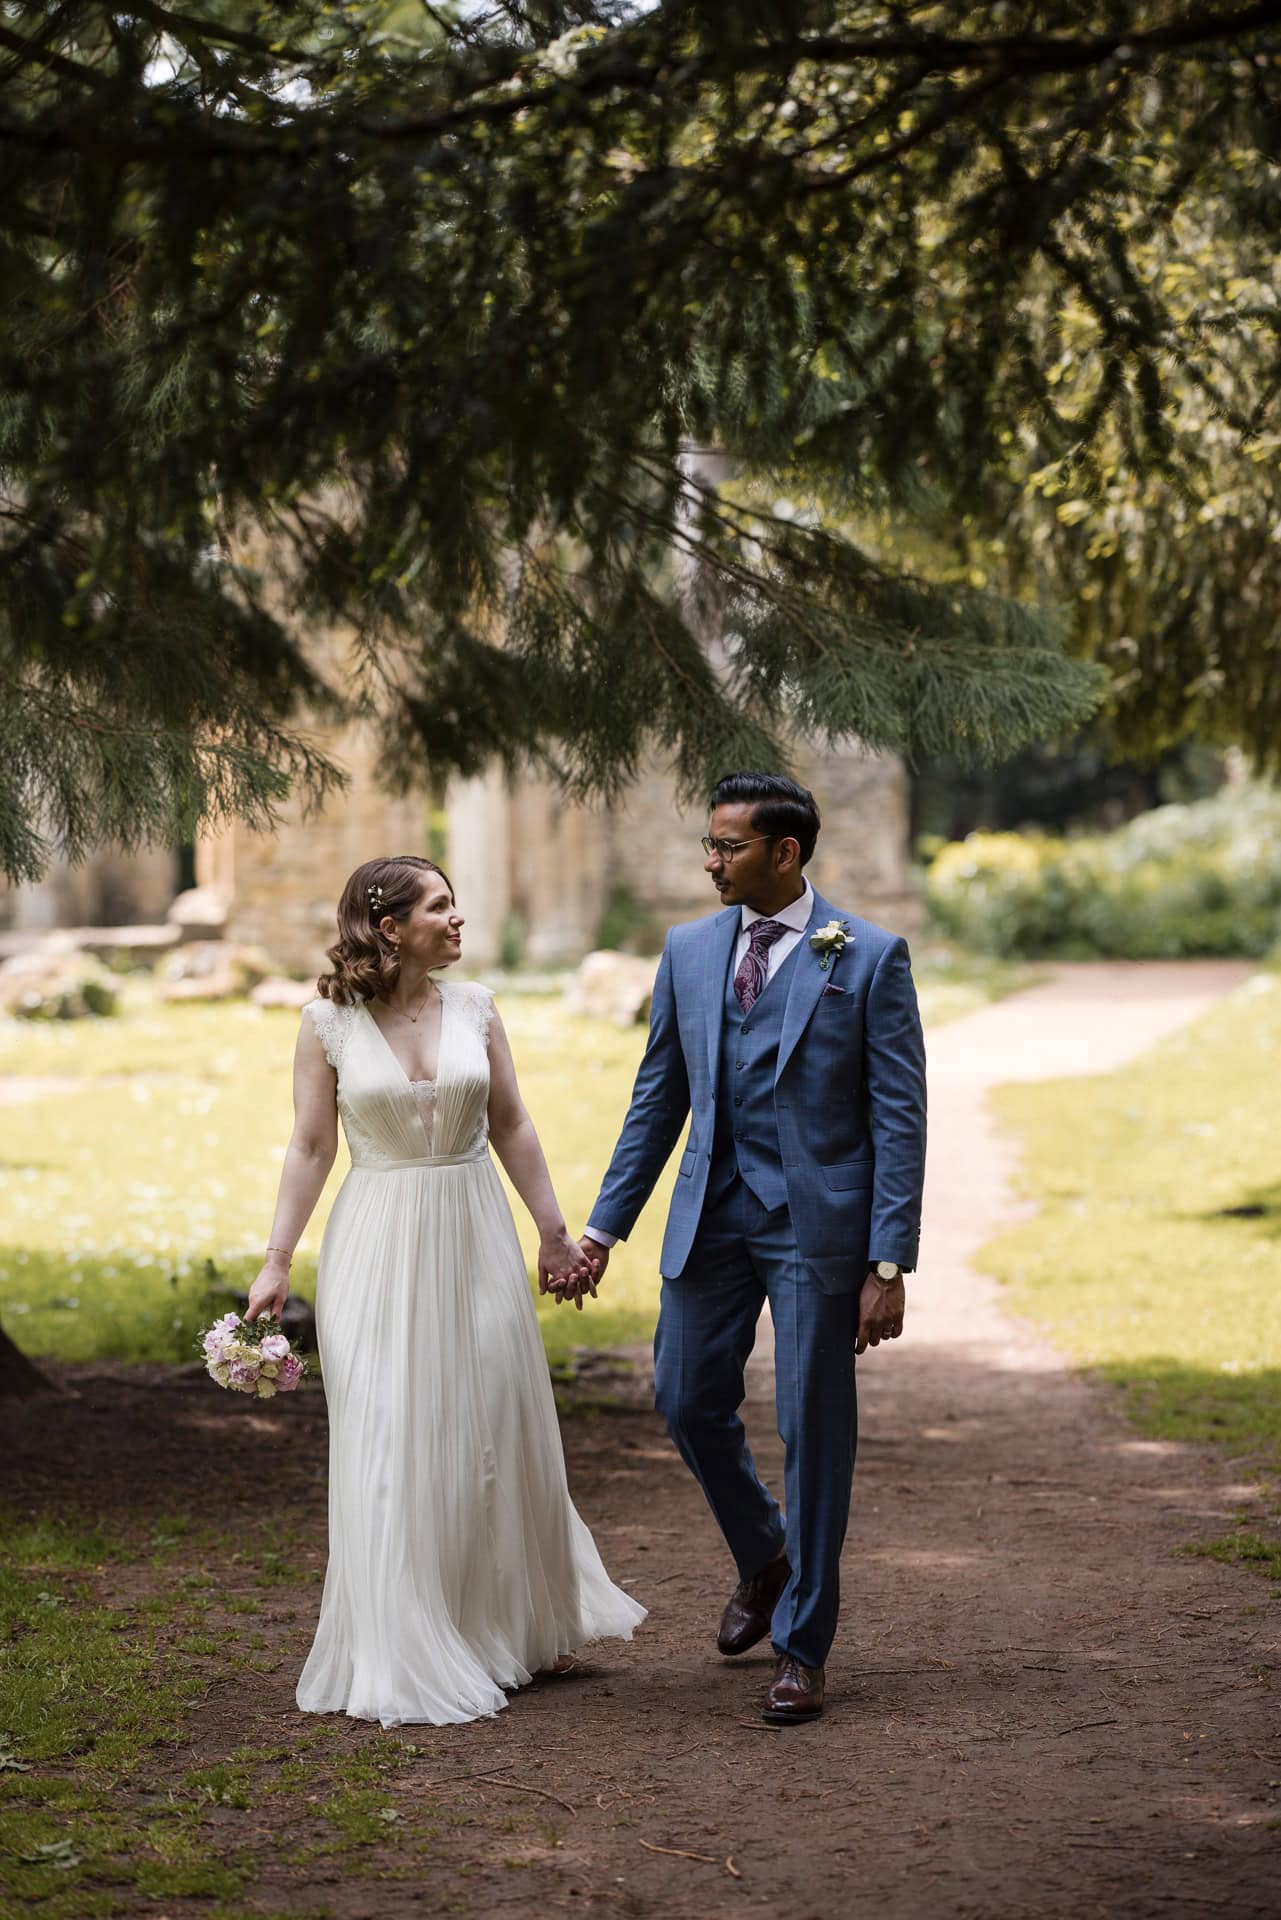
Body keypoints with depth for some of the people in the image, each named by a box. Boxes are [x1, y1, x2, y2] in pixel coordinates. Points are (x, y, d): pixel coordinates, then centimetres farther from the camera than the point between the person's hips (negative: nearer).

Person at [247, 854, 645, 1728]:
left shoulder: (474, 1007, 2)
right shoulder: (329, 1023, -5)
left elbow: (512, 1128, 9)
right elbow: (311, 1148, -1)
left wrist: (555, 1233, 11)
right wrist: (277, 1261, -4)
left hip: (474, 1239, 3)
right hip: (378, 1250, -3)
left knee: (498, 1431, 9)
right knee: (389, 1444, -1)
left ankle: (522, 1625, 29)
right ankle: (405, 1658, 10)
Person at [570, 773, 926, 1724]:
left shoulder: (869, 956, -6)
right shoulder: (690, 950, 7)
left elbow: (900, 1114, -8)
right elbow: (659, 1097, 13)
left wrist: (890, 1262, -13)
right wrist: (604, 1226, 10)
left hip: (816, 1223, -5)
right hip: (713, 1214, 5)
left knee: (814, 1428, 1)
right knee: (689, 1399, 7)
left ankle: (802, 1645, 14)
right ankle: (762, 1557, 35)